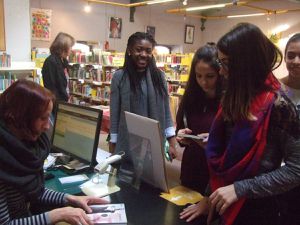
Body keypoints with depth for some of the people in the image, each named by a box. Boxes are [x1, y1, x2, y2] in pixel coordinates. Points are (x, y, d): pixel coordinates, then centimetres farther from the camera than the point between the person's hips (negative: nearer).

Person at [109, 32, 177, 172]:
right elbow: (114, 115, -2)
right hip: (127, 147, -2)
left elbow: (166, 111, 6)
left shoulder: (159, 76, 3)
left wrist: (172, 143, 2)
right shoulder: (119, 77, -4)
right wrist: (113, 147, -1)